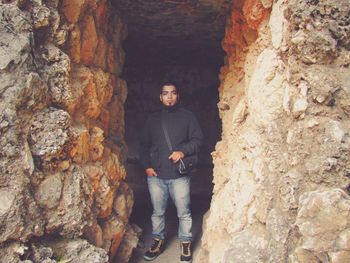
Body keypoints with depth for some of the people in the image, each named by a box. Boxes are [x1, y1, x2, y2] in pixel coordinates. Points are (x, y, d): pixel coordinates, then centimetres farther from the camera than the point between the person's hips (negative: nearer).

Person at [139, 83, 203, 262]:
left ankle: (185, 244, 23)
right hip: (155, 175, 2)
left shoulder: (187, 116, 3)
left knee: (184, 213, 5)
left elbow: (197, 139, 0)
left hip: (179, 175, -2)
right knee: (157, 212, 14)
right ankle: (158, 241, 32)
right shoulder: (153, 119, 11)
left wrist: (183, 151, -17)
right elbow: (144, 145, 14)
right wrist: (146, 166, 2)